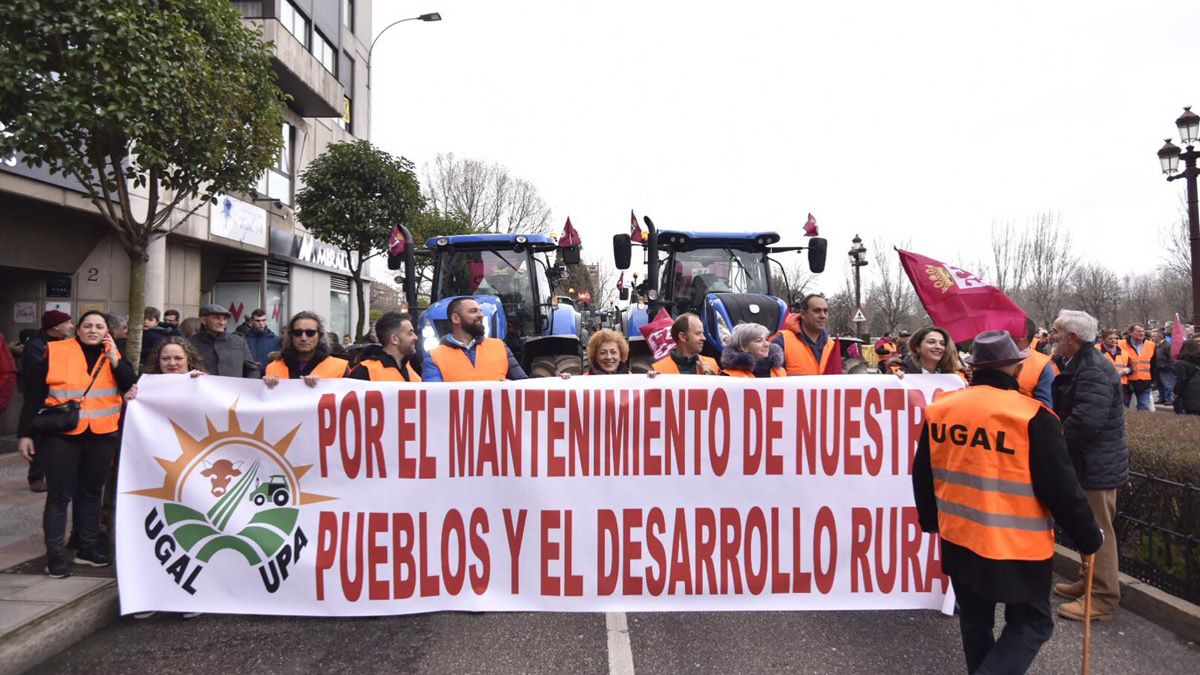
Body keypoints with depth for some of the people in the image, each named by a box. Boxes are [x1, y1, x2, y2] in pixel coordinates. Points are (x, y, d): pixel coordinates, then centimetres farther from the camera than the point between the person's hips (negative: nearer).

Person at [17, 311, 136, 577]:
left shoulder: (113, 356, 7)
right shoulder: (55, 352, -2)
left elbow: (130, 387, -5)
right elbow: (34, 395, -1)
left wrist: (114, 359, -15)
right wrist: (25, 433, -3)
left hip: (101, 436, 3)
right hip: (60, 435, -3)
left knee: (91, 493, 13)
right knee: (59, 495, 0)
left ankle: (87, 548, 24)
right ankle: (55, 555, 6)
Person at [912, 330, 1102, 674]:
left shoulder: (939, 409, -1)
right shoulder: (1032, 417, -17)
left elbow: (922, 477, 10)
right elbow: (1062, 490, -13)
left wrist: (930, 519, 26)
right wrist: (1089, 538, 3)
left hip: (958, 540, 5)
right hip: (1018, 546, -5)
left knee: (974, 621, 23)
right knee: (1031, 624, 12)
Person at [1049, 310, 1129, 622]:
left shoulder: (1094, 371, -24)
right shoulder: (1076, 364, 10)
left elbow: (1087, 420, -33)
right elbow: (1065, 408, 14)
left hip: (1097, 466, -10)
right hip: (1087, 463, 10)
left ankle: (1103, 599, 11)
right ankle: (1092, 583, 35)